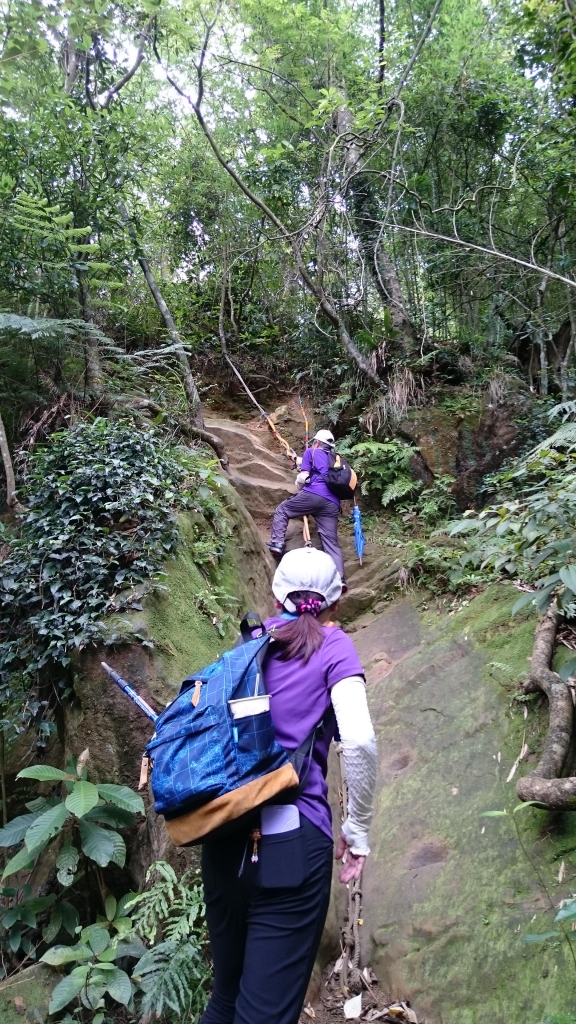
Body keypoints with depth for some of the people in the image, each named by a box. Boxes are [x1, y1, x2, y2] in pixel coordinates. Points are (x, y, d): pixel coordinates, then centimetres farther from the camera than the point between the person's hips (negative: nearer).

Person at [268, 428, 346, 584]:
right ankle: (340, 578, -9)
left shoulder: (311, 452, 17)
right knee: (331, 542, 3)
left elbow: (303, 477, 8)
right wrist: (297, 459, 63)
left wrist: (300, 485, 29)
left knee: (282, 510, 17)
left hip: (313, 495, -5)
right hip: (333, 504, 5)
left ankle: (277, 543, 2)